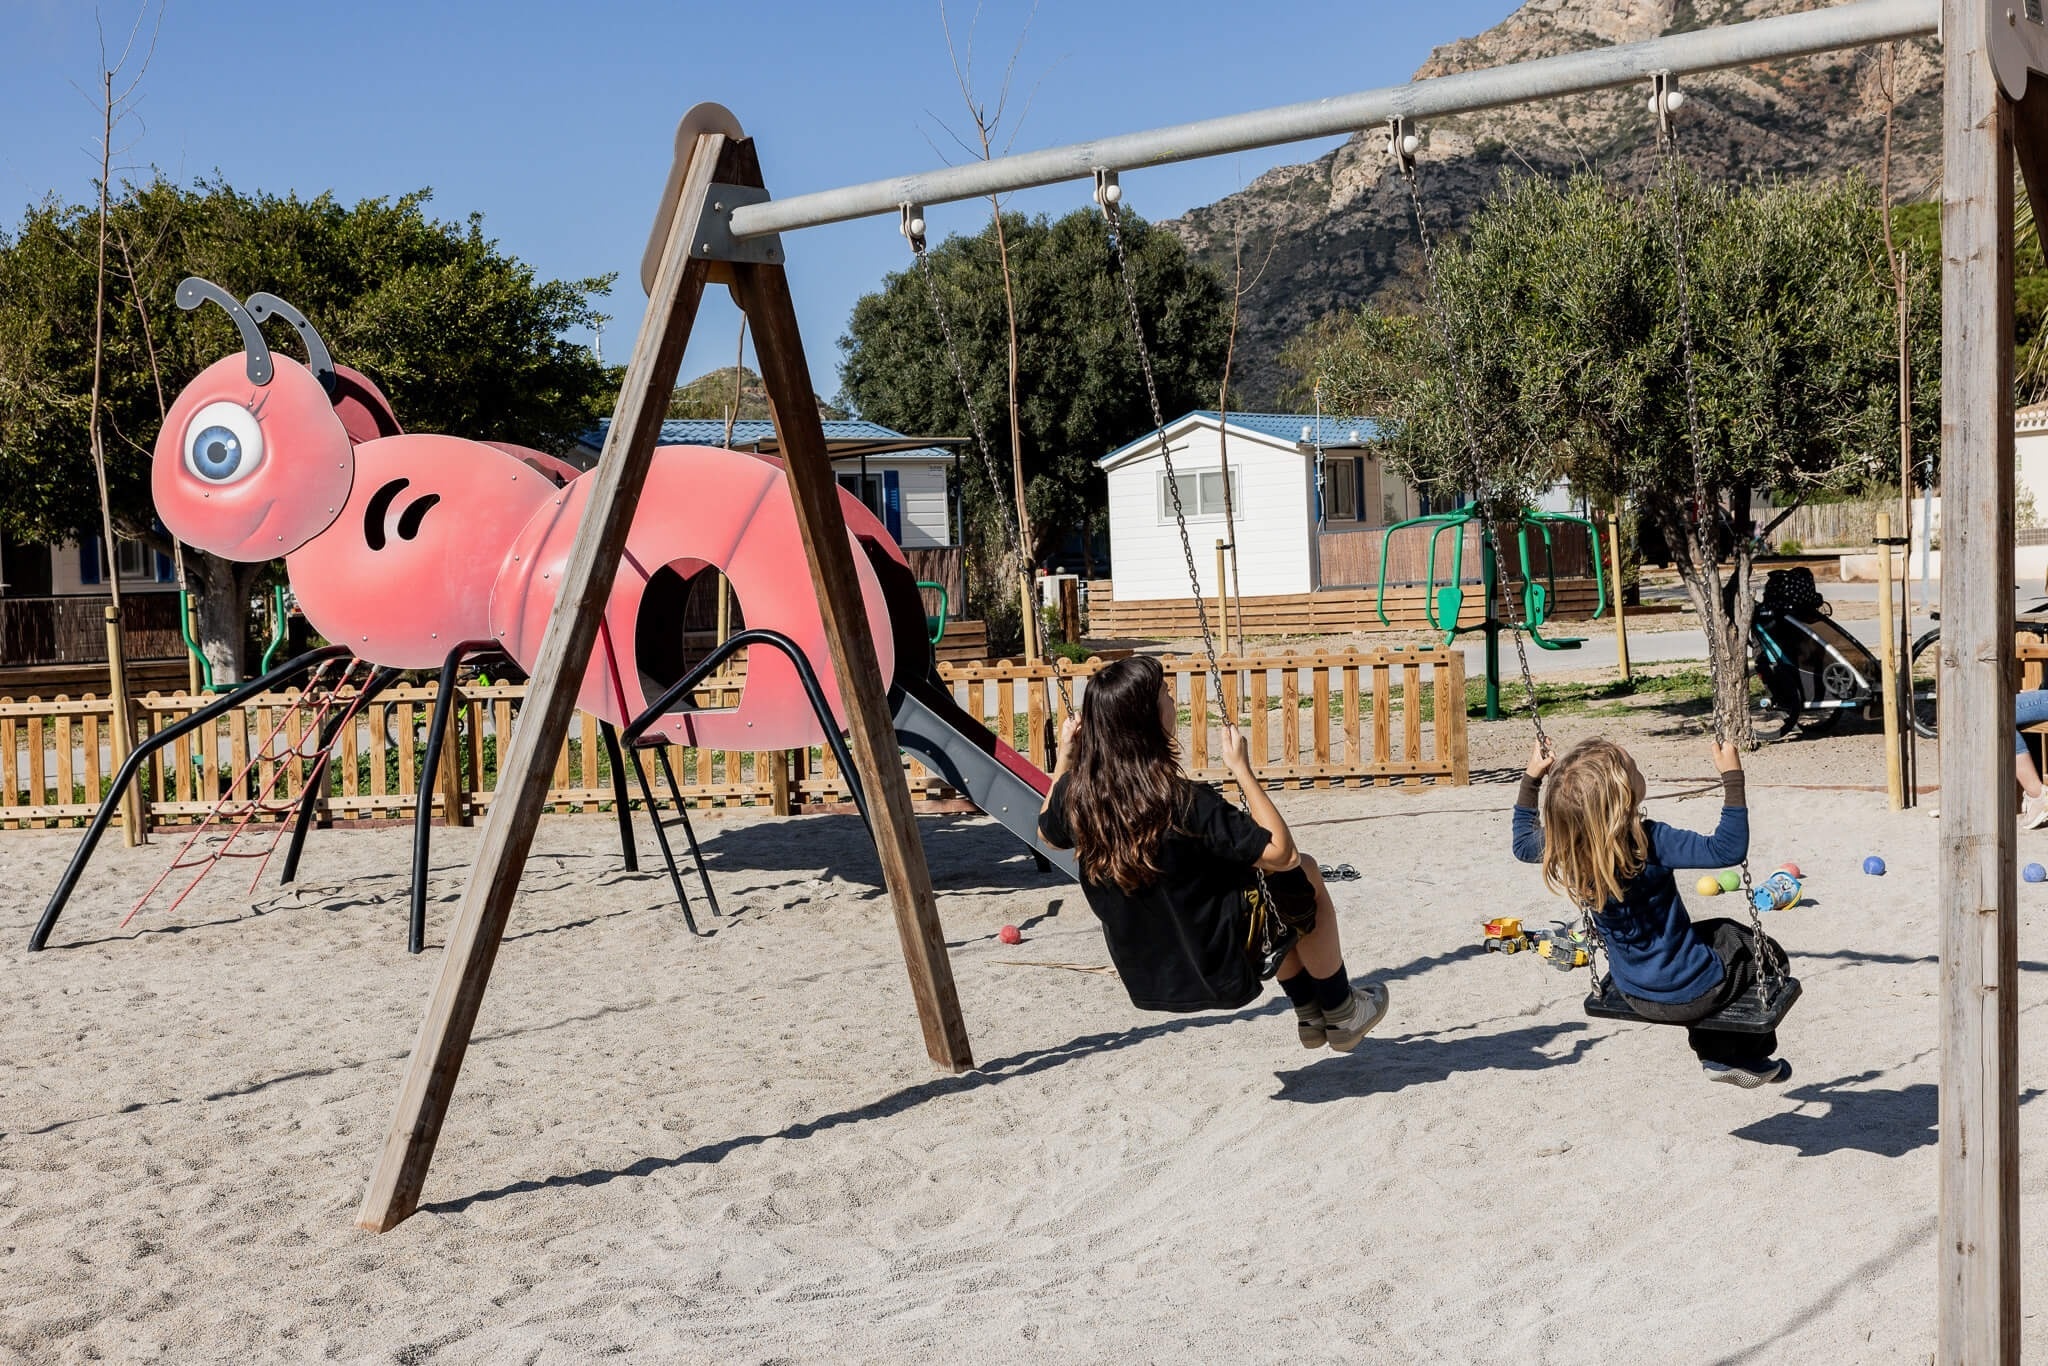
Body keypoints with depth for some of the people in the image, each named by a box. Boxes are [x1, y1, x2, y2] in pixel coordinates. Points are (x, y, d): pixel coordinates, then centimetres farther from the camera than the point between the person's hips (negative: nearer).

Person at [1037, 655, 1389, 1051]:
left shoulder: (1074, 795, -13)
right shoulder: (1185, 803, -31)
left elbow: (1049, 833, 11)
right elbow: (1281, 852, -22)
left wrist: (1064, 758, 12)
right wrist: (1242, 770, -19)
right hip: (1222, 974, -6)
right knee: (1304, 873, 16)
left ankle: (1309, 1014, 40)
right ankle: (1341, 1014, 29)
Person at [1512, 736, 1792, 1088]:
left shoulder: (1566, 848, -11)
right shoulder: (1649, 842, -30)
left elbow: (1523, 844, 10)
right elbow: (1728, 849, -32)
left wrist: (1531, 778, 14)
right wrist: (1732, 778, -28)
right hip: (1690, 992, -6)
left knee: (1720, 932, 35)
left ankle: (1712, 1051, 39)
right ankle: (1740, 1057, 33)